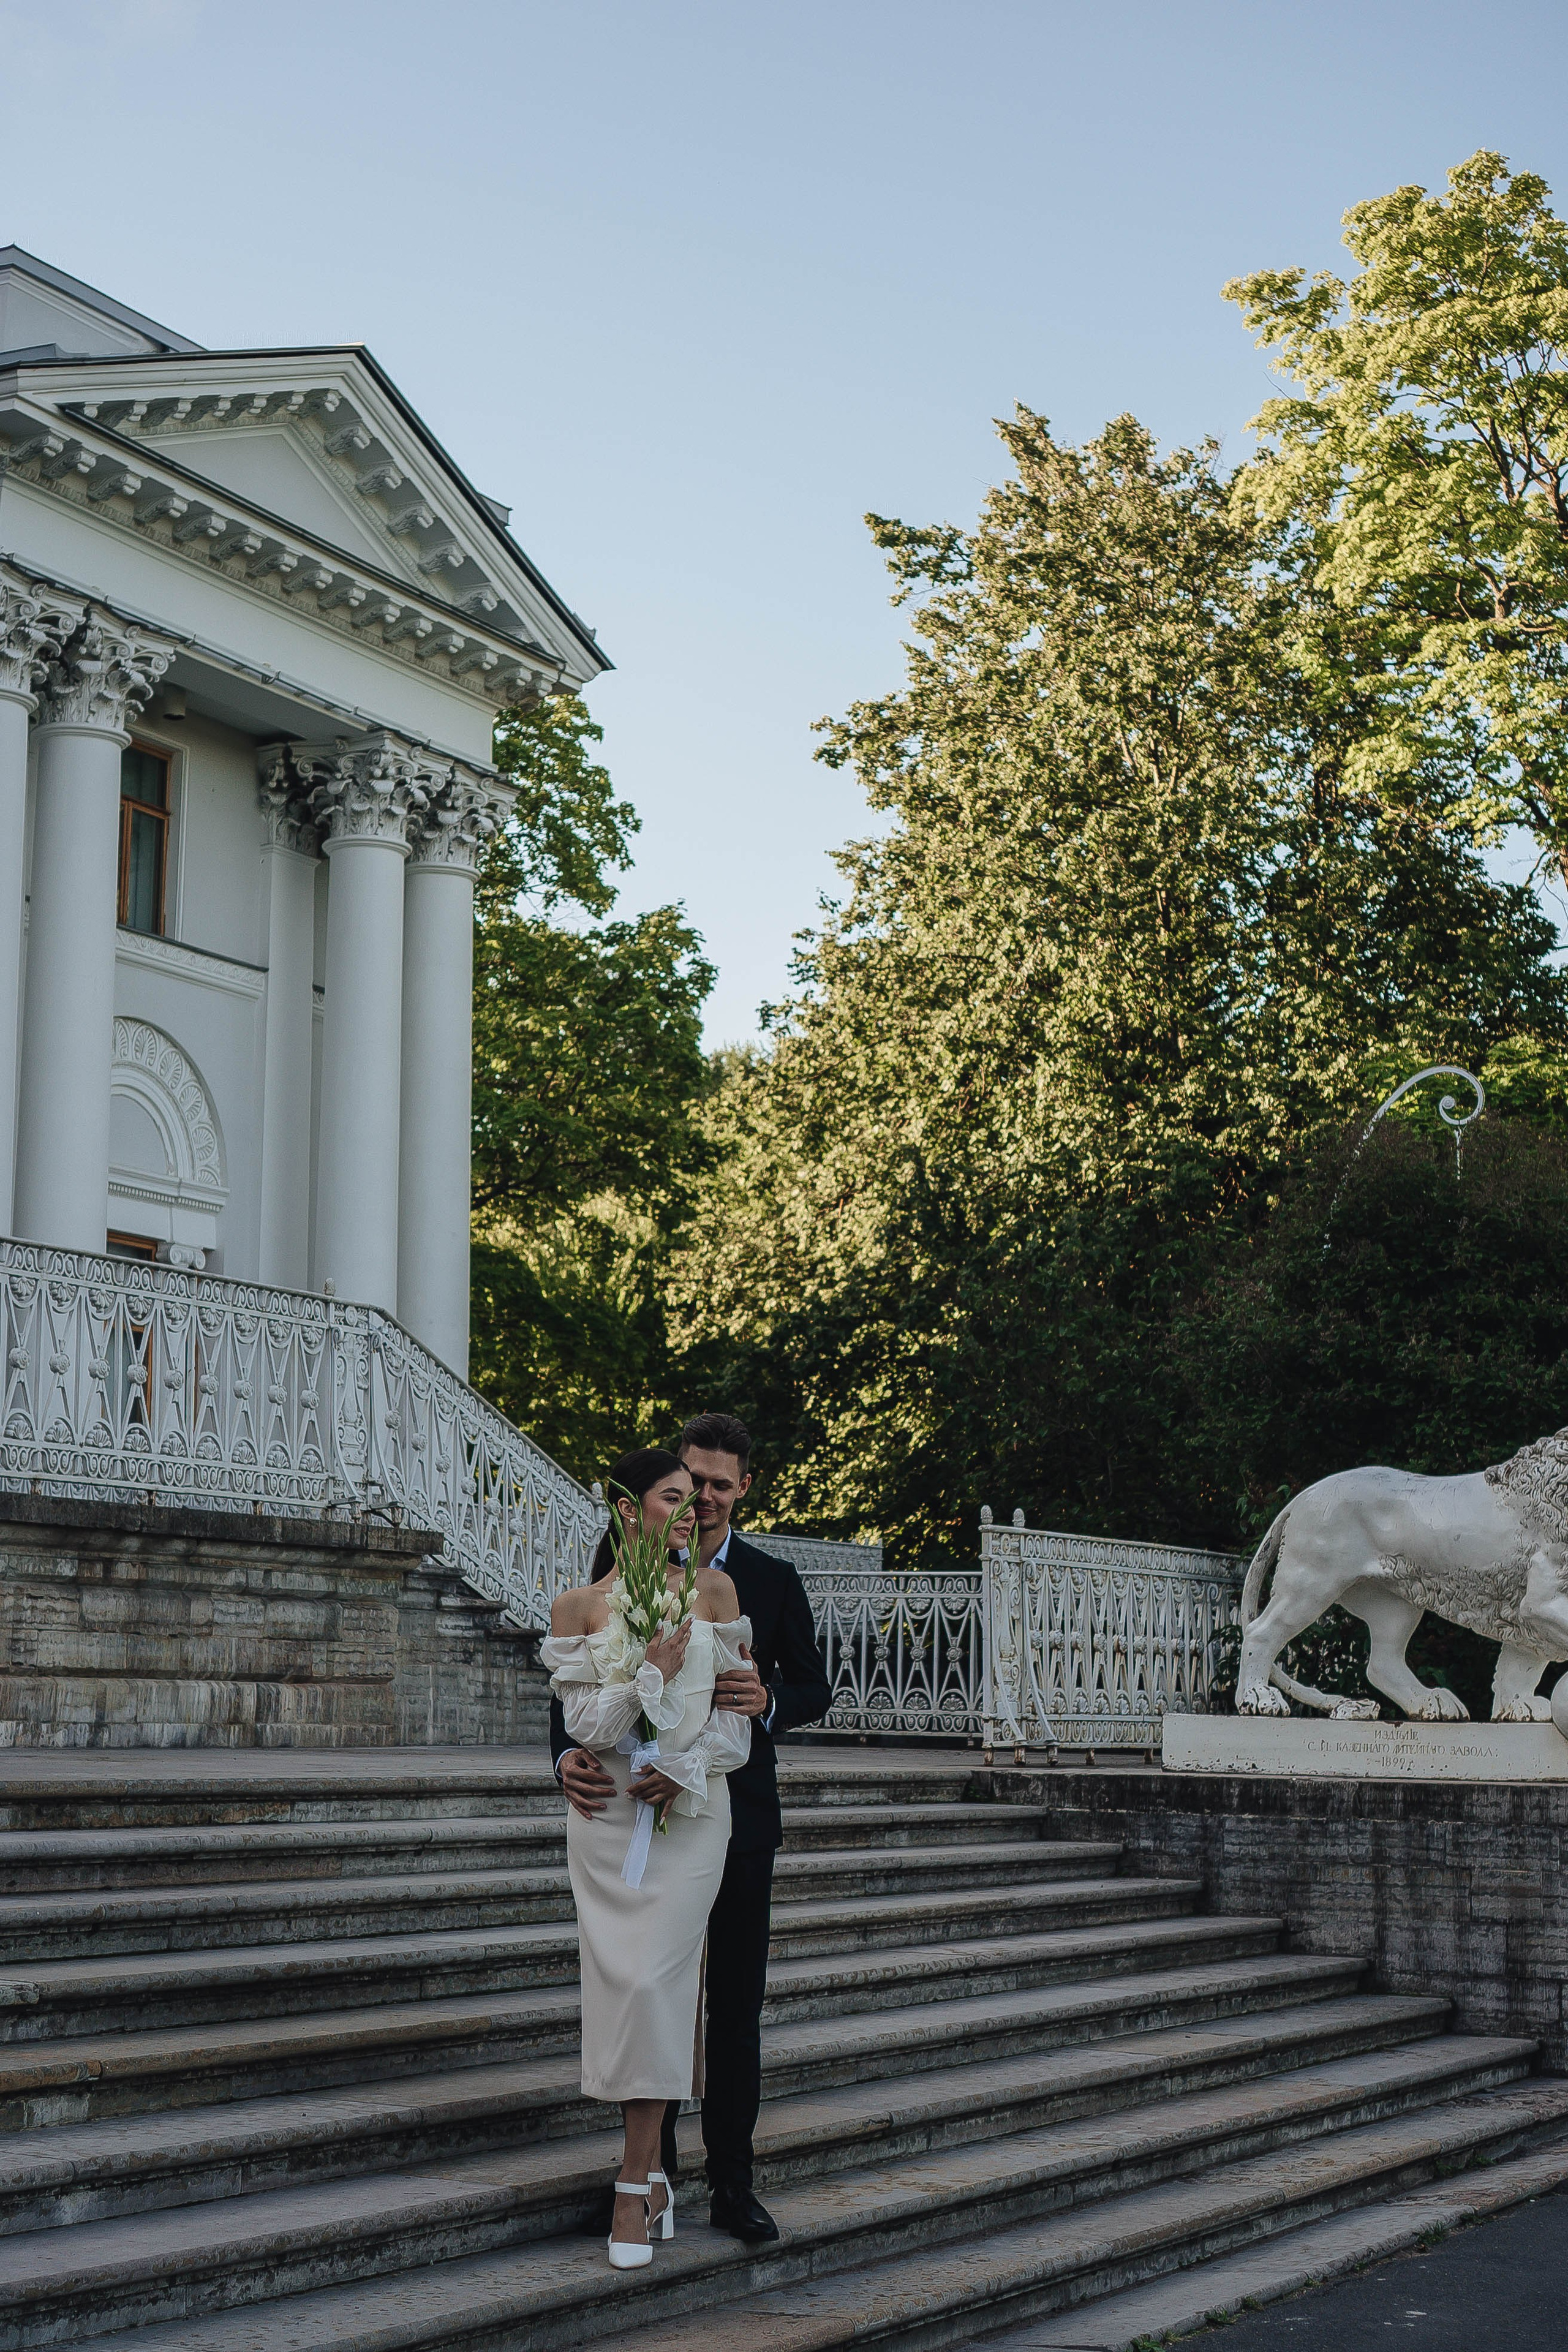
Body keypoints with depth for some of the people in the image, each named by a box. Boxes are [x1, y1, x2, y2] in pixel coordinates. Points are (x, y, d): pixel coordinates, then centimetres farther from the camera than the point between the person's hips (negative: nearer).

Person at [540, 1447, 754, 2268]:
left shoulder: (713, 1592, 4)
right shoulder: (577, 1607, 1)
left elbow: (735, 1716, 4)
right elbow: (585, 1725, -5)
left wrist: (681, 1772, -10)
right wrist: (652, 1671, -17)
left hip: (690, 1810, 0)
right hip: (610, 1814, 0)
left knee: (653, 1982, -11)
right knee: (624, 1982, 0)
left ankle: (635, 2186, -5)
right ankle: (651, 2171, 16)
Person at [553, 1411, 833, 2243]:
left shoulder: (773, 1581, 6)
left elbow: (816, 1688, 7)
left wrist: (767, 1700, -17)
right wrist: (569, 1755, -23)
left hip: (738, 1815, 1)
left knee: (737, 2008, 4)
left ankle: (732, 2183, 12)